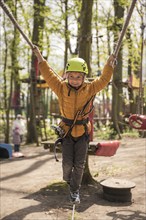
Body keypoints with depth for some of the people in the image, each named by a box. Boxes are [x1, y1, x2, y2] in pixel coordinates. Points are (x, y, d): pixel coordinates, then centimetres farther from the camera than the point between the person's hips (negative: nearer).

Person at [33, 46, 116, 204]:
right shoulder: (61, 88, -8)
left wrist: (110, 62, -7)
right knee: (67, 162, -2)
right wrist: (39, 56, -9)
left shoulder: (90, 89, -6)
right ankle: (67, 178, 32)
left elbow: (104, 79, -3)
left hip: (83, 131, 1)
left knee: (79, 164, 2)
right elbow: (49, 75, -8)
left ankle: (75, 191, 17)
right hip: (67, 131, 0)